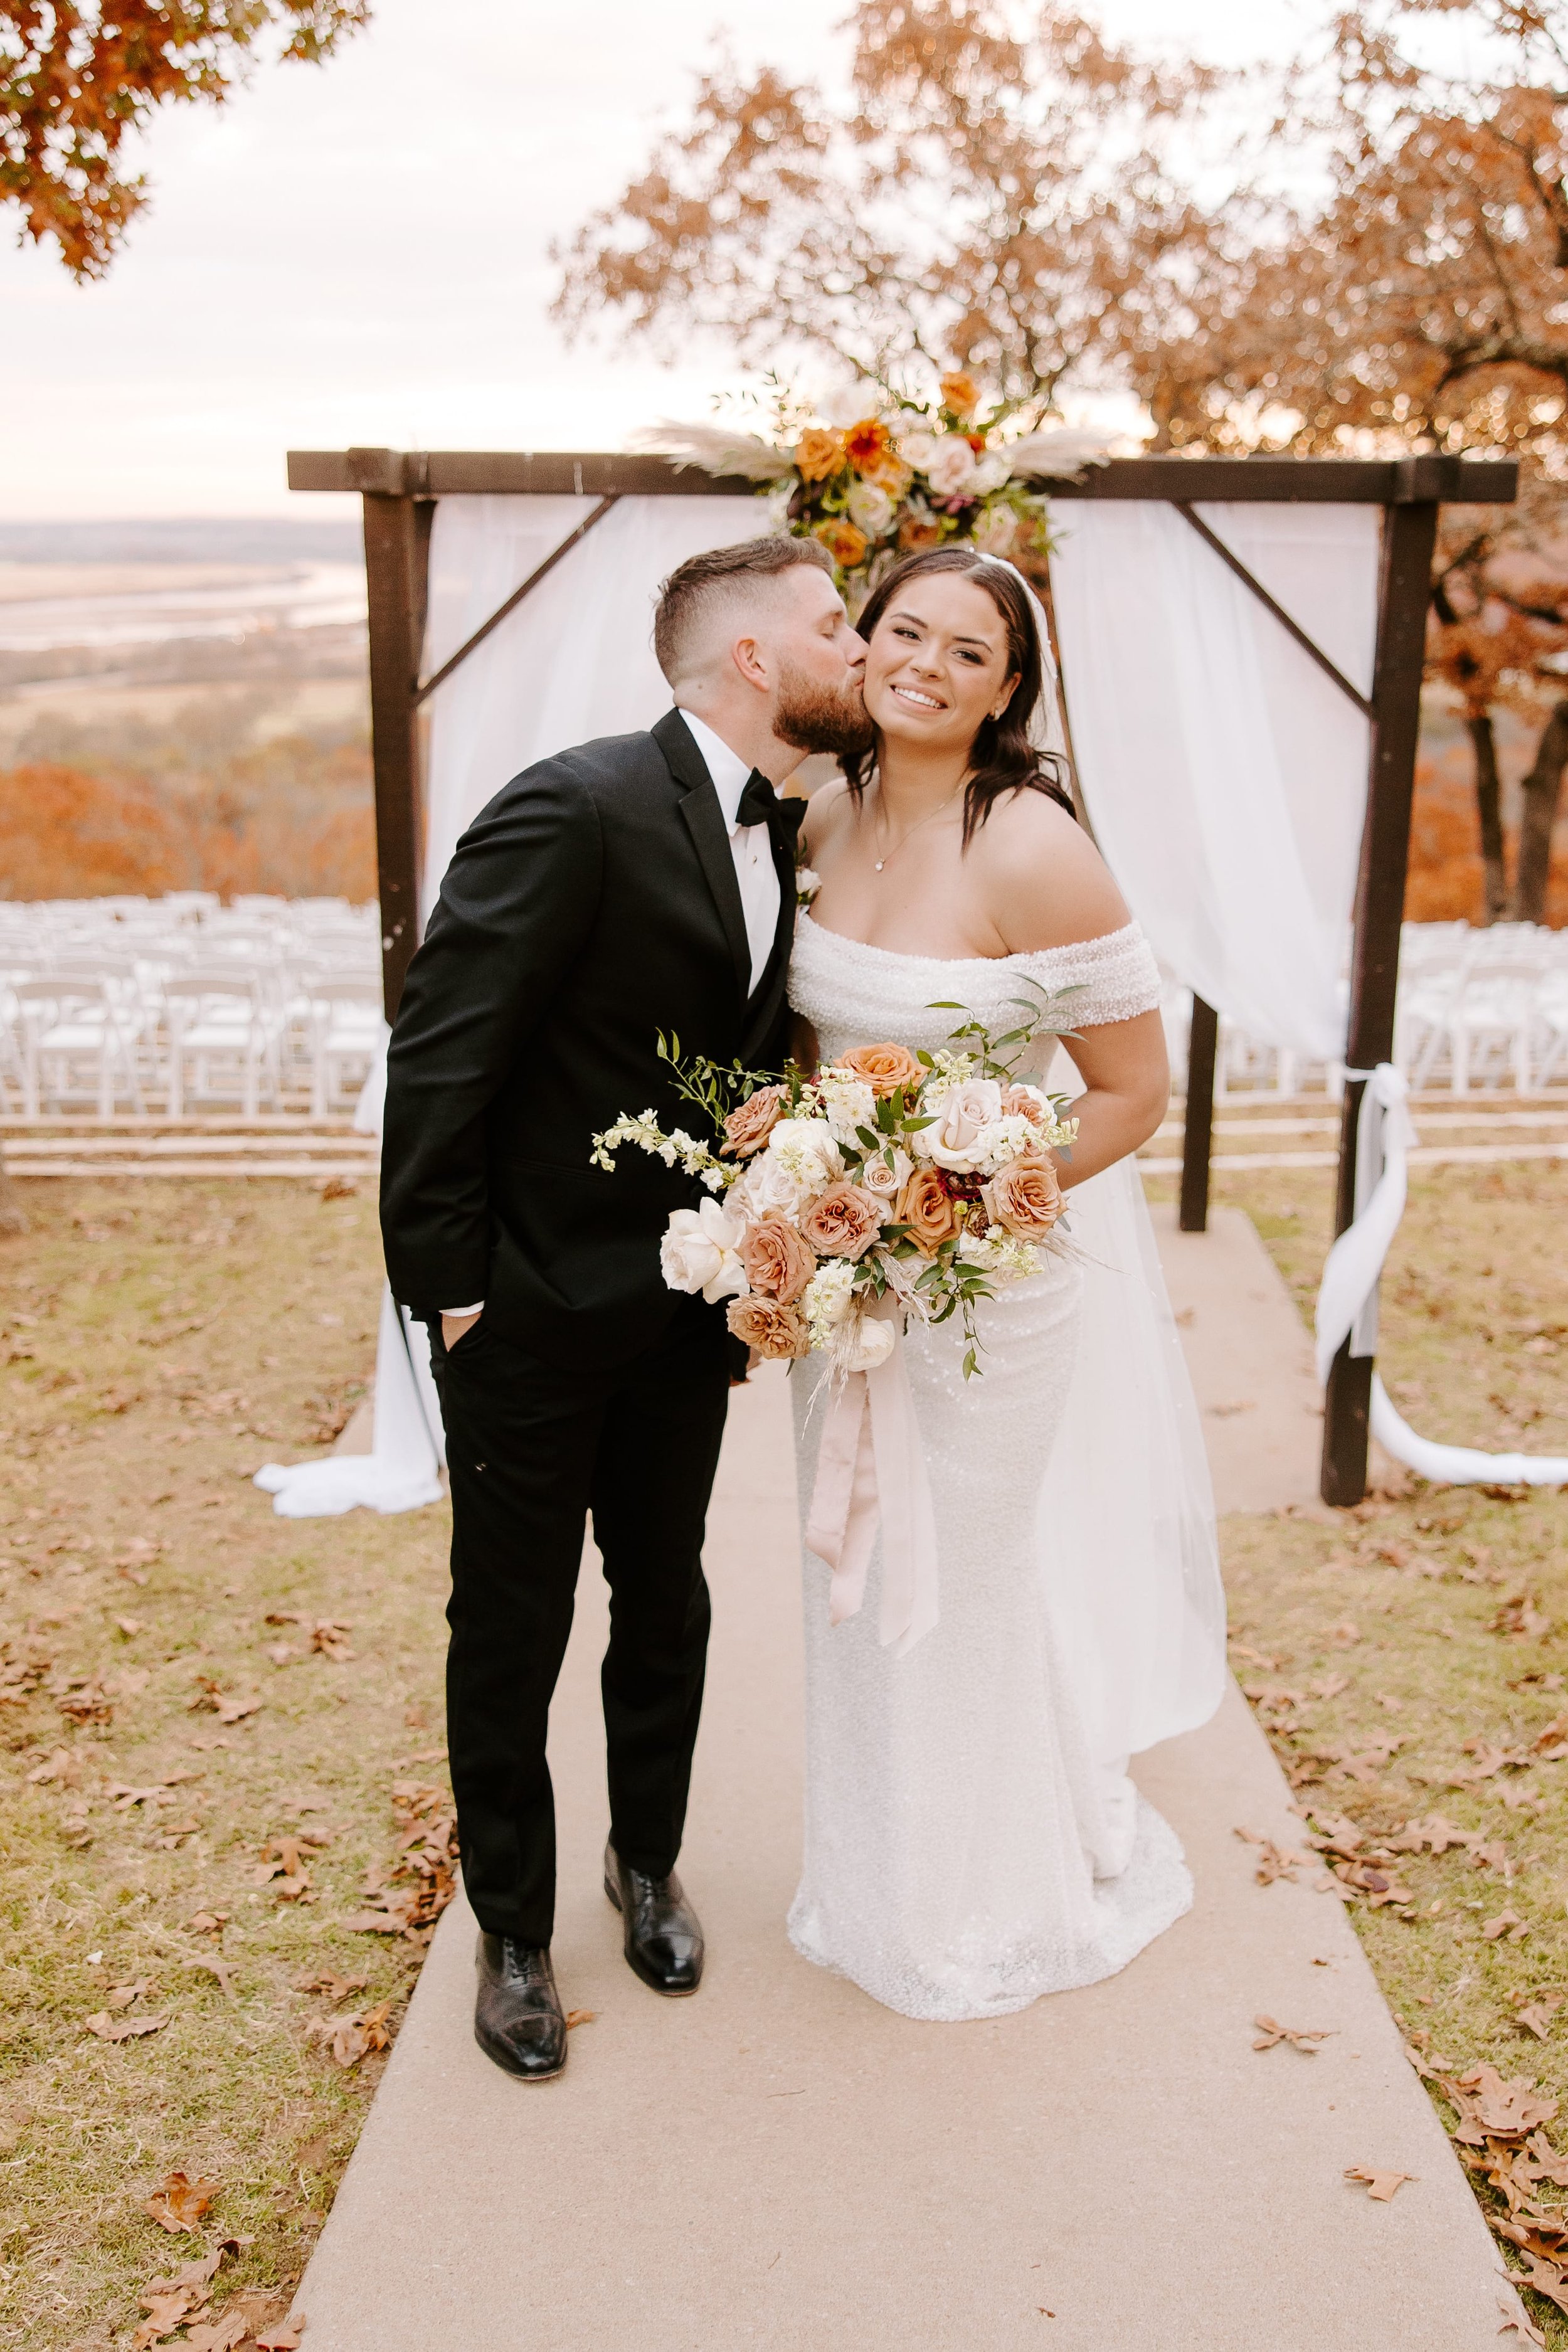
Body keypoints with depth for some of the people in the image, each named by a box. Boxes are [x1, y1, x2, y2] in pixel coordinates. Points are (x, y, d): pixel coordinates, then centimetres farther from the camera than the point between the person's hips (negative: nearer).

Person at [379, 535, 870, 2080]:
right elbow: (437, 1059, -21)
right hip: (529, 1312, -6)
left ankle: (646, 1864, 45)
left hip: (684, 1308, 7)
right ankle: (513, 1932, 34)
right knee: (511, 1635, 11)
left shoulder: (782, 831, 3)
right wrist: (449, 1288, -17)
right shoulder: (576, 811, -22)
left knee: (665, 1606, 20)